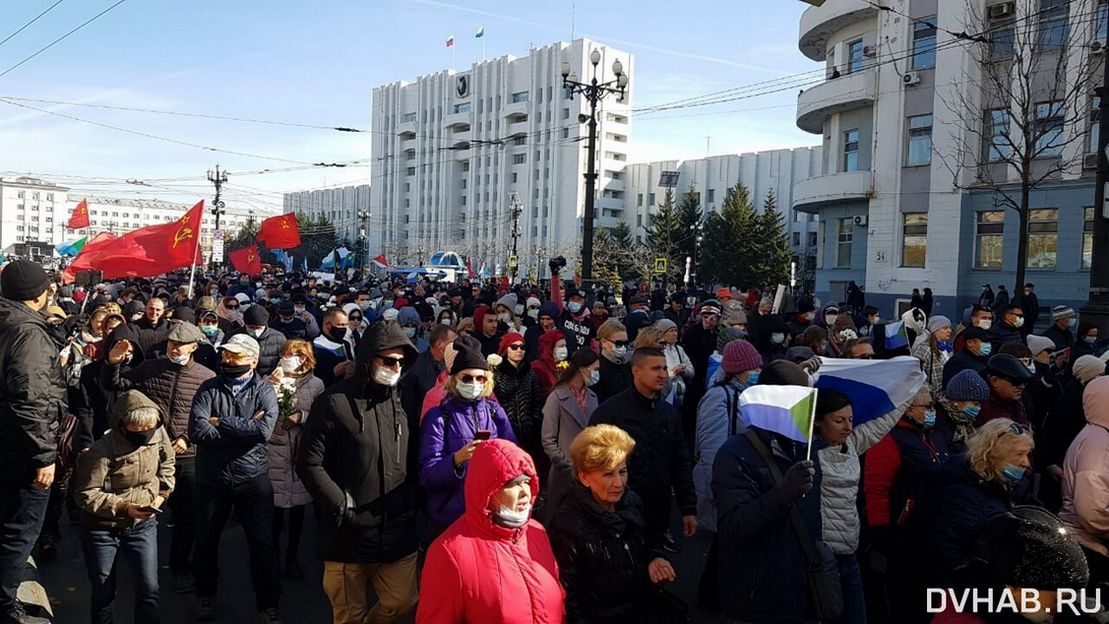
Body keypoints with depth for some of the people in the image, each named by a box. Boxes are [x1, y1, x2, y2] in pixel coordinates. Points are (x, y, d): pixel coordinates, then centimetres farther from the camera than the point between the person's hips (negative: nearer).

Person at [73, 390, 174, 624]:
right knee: (103, 593, 11)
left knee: (149, 590, -2)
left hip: (143, 525, 3)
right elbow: (85, 495, -20)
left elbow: (166, 463, 12)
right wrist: (123, 507, -27)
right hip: (102, 528, -3)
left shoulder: (158, 434, -9)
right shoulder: (101, 451, -24)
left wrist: (161, 493, 1)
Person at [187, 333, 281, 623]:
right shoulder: (209, 389, -1)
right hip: (211, 479, 2)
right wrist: (243, 429, -18)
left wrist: (222, 422, -15)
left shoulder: (264, 391, -3)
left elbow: (264, 431, -21)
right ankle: (205, 596, 41)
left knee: (263, 544, 3)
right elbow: (197, 431, -16)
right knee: (206, 542, 18)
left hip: (253, 480, -1)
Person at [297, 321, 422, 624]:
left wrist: (413, 503, 2)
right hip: (349, 537, -4)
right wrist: (343, 507, -13)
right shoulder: (335, 401, -9)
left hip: (398, 534, 4)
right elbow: (309, 464, -11)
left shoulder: (402, 401, 8)